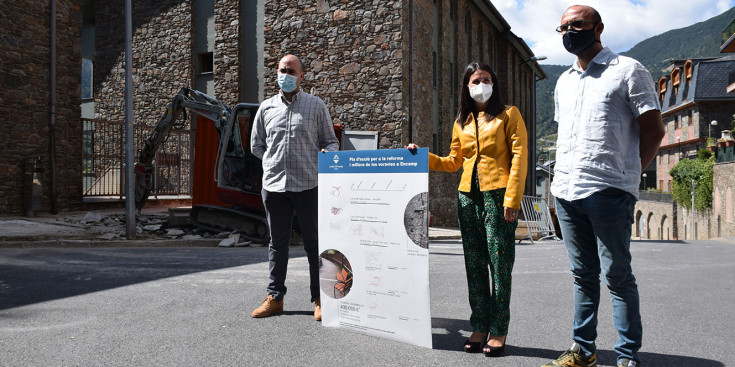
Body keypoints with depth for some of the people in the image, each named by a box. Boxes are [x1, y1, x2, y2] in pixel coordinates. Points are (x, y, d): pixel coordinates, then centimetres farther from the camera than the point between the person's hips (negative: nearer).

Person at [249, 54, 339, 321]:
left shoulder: (316, 106, 6)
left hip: (308, 185, -3)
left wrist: (325, 156, -13)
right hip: (274, 185, 3)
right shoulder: (266, 107, 12)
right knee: (278, 242, 10)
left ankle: (320, 300, 10)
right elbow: (256, 144, 20)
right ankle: (275, 297, 20)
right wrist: (275, 162, 8)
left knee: (314, 242, 2)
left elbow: (331, 142, 7)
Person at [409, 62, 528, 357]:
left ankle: (498, 331, 6)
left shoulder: (508, 115, 4)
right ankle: (479, 328, 15)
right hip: (468, 197, 5)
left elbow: (519, 158, -3)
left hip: (498, 195, -4)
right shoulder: (461, 122, 17)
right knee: (474, 265, 6)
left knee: (499, 263, -4)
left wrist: (512, 199, -12)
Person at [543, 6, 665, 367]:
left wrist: (626, 173, -4)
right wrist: (561, 175, 13)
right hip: (566, 191, 6)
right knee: (583, 274, 13)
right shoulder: (564, 81, 19)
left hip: (607, 192, -6)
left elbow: (653, 130, -1)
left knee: (617, 275, -1)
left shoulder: (627, 70, 1)